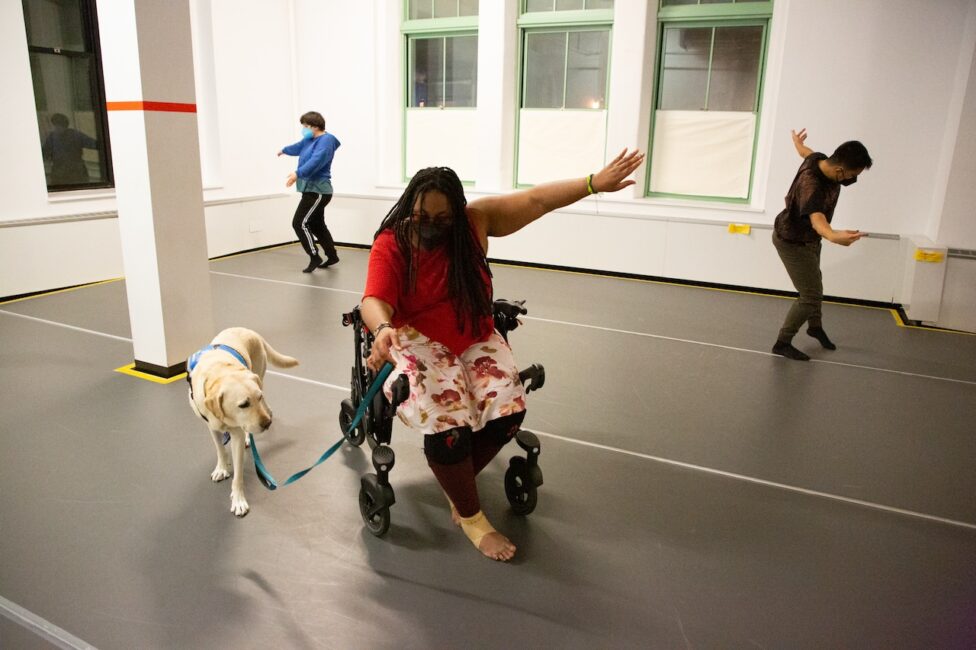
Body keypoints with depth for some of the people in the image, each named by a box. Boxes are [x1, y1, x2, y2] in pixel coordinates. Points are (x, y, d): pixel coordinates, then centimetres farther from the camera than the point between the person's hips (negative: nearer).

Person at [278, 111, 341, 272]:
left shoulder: (326, 141, -14)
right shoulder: (310, 139, 16)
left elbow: (316, 161, -31)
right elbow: (298, 147, 39)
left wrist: (298, 174, -43)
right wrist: (284, 150, 58)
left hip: (317, 191, -10)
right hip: (312, 189, 10)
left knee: (300, 223, -13)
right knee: (317, 225, 14)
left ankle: (315, 258, -6)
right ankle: (332, 256, 23)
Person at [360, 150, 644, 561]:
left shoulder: (475, 220, -5)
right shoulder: (390, 244, -12)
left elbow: (537, 200, -8)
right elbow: (375, 300, -24)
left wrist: (594, 183, -15)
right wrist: (383, 330, -48)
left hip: (473, 338, 4)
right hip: (416, 339, -3)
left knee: (508, 410, -19)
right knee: (447, 423, -27)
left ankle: (456, 483, 10)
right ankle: (471, 516, 0)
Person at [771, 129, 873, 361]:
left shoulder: (820, 159, -14)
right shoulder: (811, 184, -40)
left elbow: (805, 151, 13)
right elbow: (816, 217, -61)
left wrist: (798, 142, 37)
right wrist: (833, 236, -82)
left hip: (809, 238, 9)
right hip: (792, 242, -9)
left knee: (814, 285, 25)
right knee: (811, 296, -7)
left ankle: (815, 326, 48)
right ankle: (782, 343, 9)